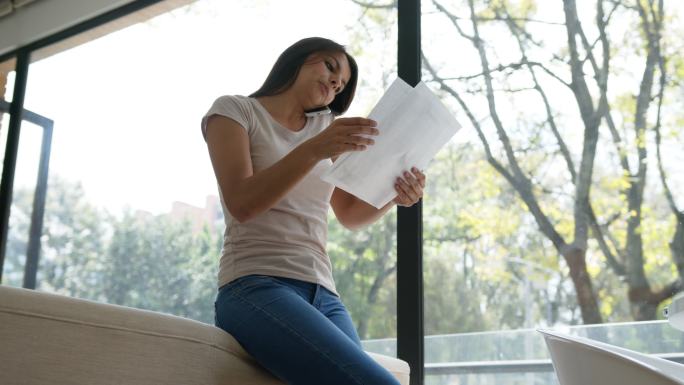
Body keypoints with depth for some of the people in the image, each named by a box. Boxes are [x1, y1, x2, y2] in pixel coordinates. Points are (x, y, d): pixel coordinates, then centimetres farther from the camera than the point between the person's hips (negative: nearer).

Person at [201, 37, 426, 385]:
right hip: (257, 287, -5)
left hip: (322, 294, 5)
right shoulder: (234, 110, 9)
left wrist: (393, 196, 1)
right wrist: (313, 150, -19)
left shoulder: (326, 125, 23)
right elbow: (241, 204, -6)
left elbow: (351, 215, 23)